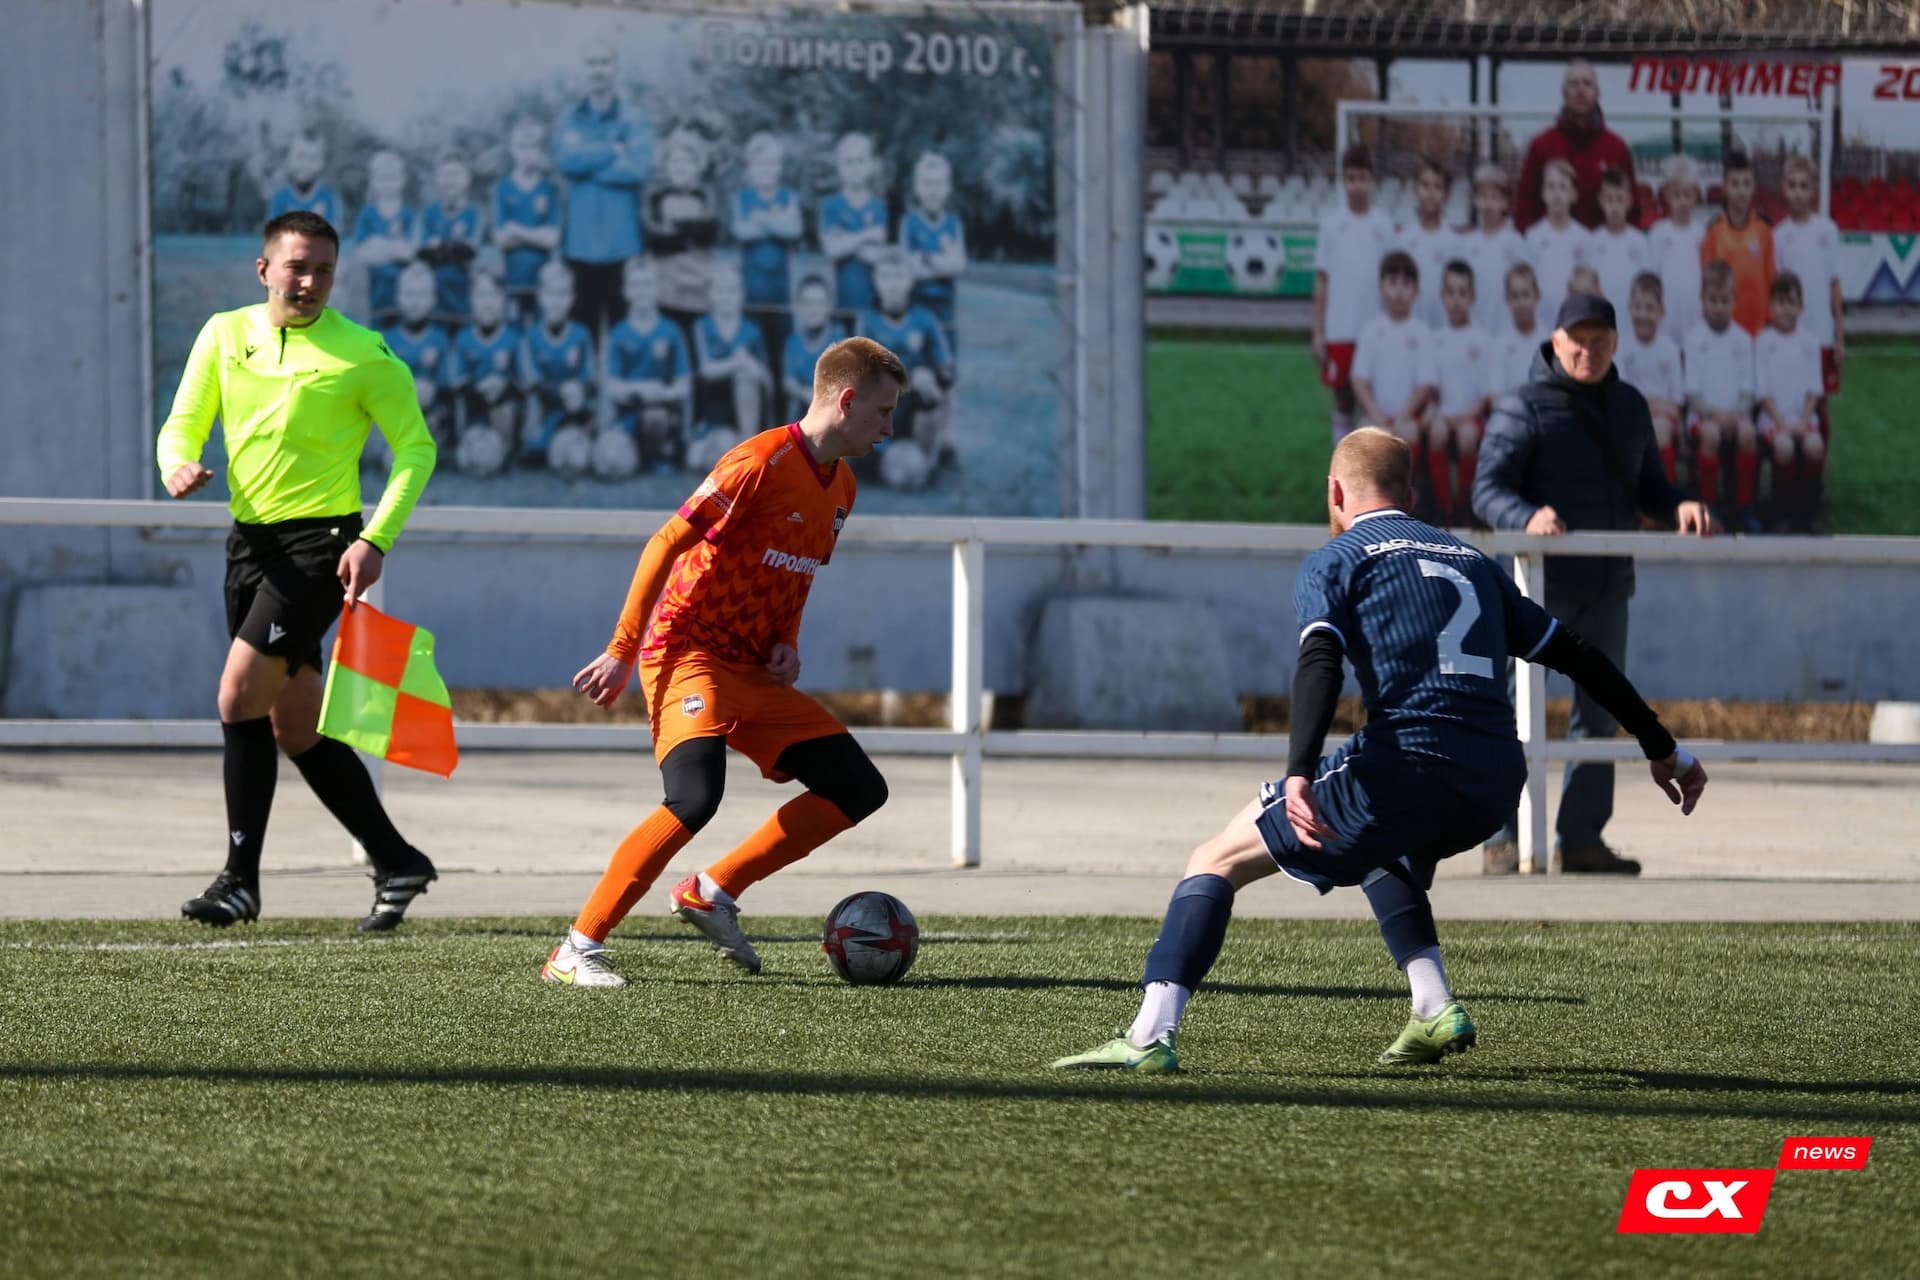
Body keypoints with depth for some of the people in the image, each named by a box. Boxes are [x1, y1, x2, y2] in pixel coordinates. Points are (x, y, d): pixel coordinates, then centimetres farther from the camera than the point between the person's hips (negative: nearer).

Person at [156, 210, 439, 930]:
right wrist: (178, 464, -14)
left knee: (239, 696, -17)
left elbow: (416, 447, -2)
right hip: (250, 540, 6)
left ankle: (241, 878, -11)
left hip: (322, 543, -6)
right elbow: (183, 424, 10)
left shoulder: (362, 354, -7)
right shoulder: (225, 336, 6)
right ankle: (396, 863, 20)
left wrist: (376, 539, -14)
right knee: (295, 725, 8)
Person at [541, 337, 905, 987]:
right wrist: (623, 652, -19)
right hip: (690, 652, -9)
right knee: (696, 794, -30)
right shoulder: (762, 462, -16)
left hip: (756, 671, 9)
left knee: (859, 789, 3)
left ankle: (713, 893, 10)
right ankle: (577, 951, -24)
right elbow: (666, 543, -16)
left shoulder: (840, 486, 12)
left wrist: (786, 642, 5)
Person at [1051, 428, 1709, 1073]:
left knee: (1217, 860, 6)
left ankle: (1150, 1036, -8)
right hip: (1495, 784, 6)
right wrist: (1662, 747, 34)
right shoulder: (1471, 560, 26)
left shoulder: (1334, 561, 9)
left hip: (1406, 765, -6)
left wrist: (1300, 774, -23)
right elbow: (1575, 654, 27)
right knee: (1378, 849, 39)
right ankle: (1435, 1009, 22)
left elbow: (1320, 664, -10)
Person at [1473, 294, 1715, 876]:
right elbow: (1487, 491, -15)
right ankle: (1504, 839, -3)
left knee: (1600, 713, 9)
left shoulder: (1629, 407, 14)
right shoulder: (1522, 408, -7)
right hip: (1539, 585, -6)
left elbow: (1647, 486, 20)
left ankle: (1581, 838, 15)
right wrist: (1528, 517, -36)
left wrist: (1680, 506, -4)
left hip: (1608, 586, 6)